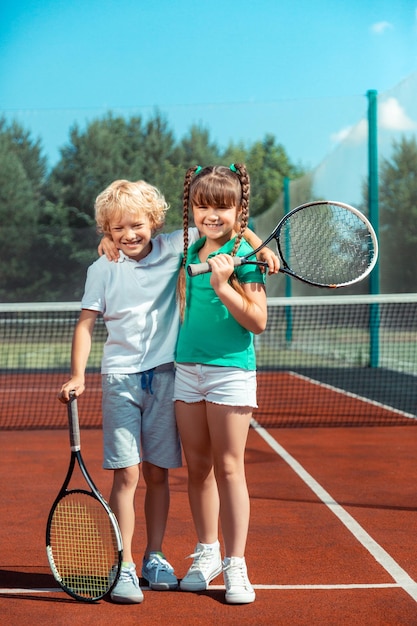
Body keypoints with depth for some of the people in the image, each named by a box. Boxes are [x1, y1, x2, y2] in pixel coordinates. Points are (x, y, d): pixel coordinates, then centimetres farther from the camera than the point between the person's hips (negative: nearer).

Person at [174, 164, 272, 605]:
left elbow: (258, 321, -12)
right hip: (187, 369, 6)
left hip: (230, 370, -5)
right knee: (197, 467, 10)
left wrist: (223, 286, -23)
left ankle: (235, 565, 6)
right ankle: (206, 554, 24)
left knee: (228, 468, -2)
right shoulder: (189, 251, 8)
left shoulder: (243, 257, -8)